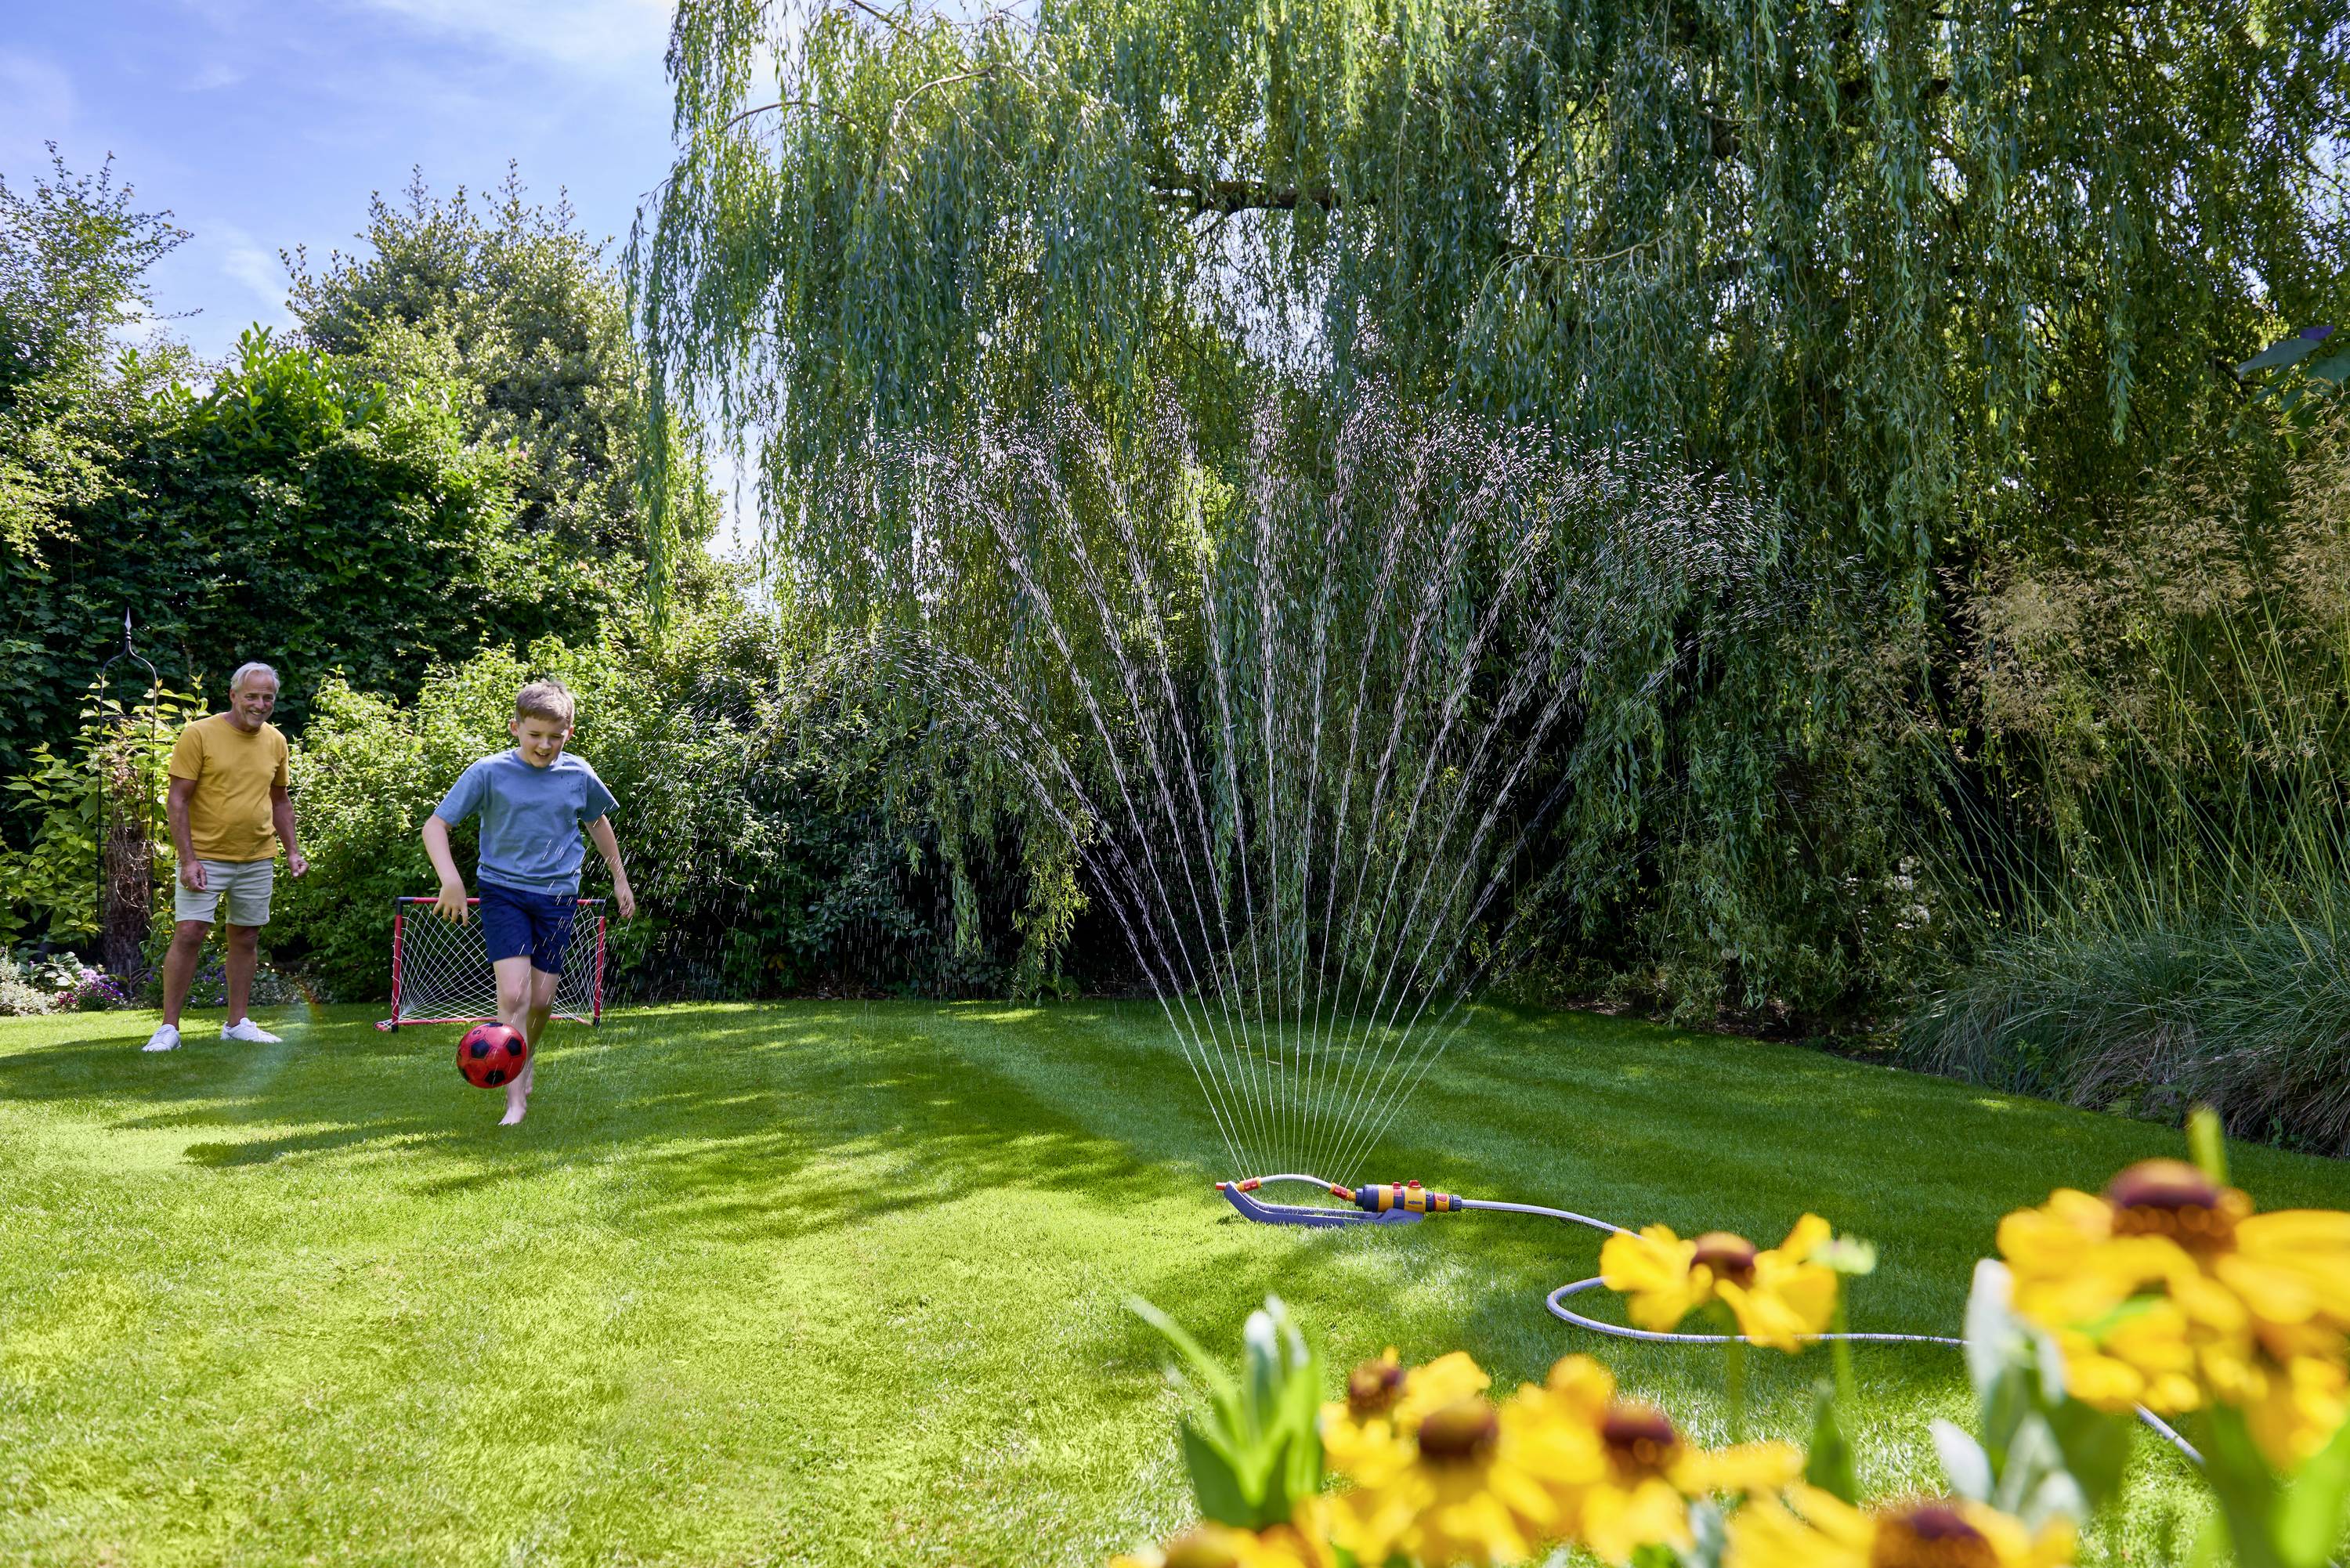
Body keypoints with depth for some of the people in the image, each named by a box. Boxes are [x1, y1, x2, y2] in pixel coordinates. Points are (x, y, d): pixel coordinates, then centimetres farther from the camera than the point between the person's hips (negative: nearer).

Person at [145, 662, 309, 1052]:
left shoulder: (276, 742, 8)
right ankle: (169, 1027, -2)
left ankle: (237, 1022, 18)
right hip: (205, 857, -5)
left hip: (258, 860, 5)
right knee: (188, 935, -9)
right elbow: (177, 801, -9)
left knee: (246, 938, 9)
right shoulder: (199, 735, -8)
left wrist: (292, 850, 9)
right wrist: (188, 859, -15)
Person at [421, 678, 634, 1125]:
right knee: (513, 993, -15)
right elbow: (435, 824, -7)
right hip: (503, 891, -3)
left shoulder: (579, 775, 0)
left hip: (558, 896, 3)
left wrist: (620, 879, 23)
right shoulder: (488, 773, -9)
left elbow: (597, 822, 19)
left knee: (542, 999, 5)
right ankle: (516, 1100, -9)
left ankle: (526, 1055, 37)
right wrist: (450, 879, -21)